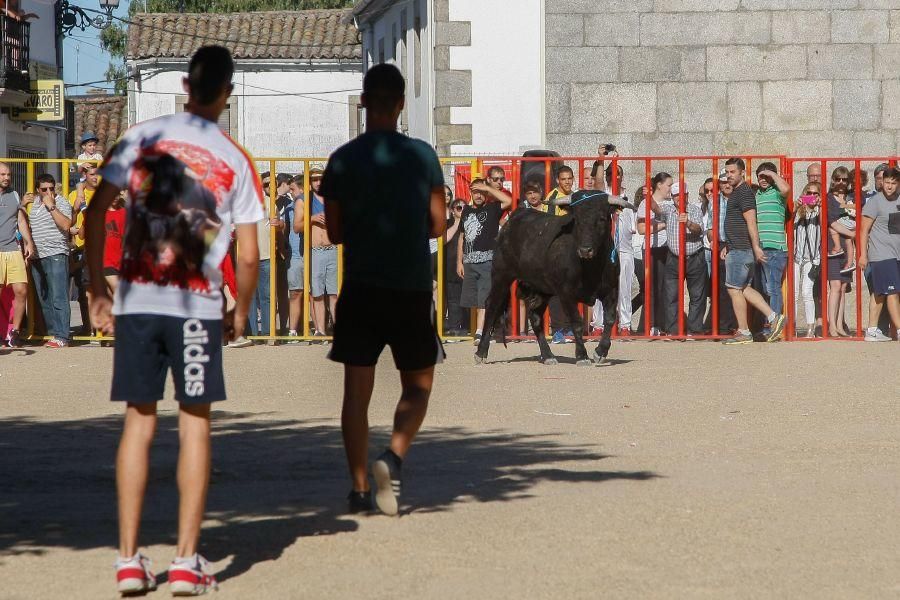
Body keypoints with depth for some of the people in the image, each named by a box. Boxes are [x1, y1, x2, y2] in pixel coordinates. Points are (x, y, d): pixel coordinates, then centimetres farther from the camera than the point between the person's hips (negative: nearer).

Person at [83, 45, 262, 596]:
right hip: (198, 305, -2)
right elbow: (249, 256, -1)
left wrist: (98, 291, 7)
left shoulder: (142, 138, 3)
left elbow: (96, 215, -1)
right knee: (195, 424, 7)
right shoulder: (236, 160, 1)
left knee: (139, 422, 9)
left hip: (135, 301, 2)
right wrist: (240, 314, 16)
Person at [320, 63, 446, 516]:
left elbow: (335, 232, 3)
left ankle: (359, 488, 3)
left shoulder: (344, 159, -1)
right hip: (412, 289, -1)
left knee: (357, 389, 6)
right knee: (417, 386, 11)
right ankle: (394, 456, -14)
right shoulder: (422, 156, -3)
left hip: (360, 288, 1)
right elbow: (437, 226, 1)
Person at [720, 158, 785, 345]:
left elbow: (751, 222, -20)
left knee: (734, 289, -5)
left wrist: (756, 247, -24)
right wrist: (728, 246, 26)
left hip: (741, 250, -10)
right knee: (744, 289, 12)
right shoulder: (737, 192, 19)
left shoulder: (744, 192, -13)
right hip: (737, 249, 10)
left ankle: (743, 333, -1)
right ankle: (773, 317, 11)